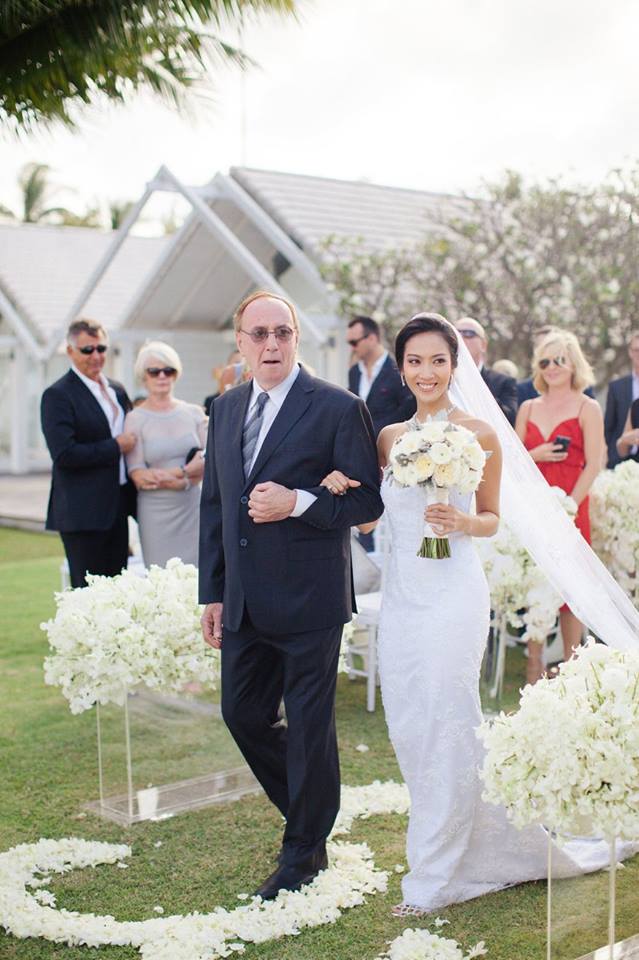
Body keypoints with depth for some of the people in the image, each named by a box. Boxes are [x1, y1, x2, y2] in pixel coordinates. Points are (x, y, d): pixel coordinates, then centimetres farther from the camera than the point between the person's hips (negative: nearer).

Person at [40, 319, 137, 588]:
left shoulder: (117, 390, 14)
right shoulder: (57, 396, -10)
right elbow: (63, 454, -19)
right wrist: (115, 447, -14)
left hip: (116, 508, 7)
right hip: (83, 512, -7)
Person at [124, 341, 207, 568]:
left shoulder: (193, 413, 8)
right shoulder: (135, 419, -1)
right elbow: (138, 476, -6)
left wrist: (177, 472, -13)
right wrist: (186, 479, -10)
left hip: (193, 507, 3)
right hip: (156, 511, -2)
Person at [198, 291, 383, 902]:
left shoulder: (339, 409, -8)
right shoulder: (226, 409, 10)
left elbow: (369, 500, -8)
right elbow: (214, 504, 14)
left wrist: (298, 503, -21)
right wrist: (213, 592, 11)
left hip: (309, 600, -6)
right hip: (244, 601, 6)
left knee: (309, 727, 5)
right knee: (243, 715, 14)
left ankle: (304, 853, 24)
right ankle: (309, 812, 38)